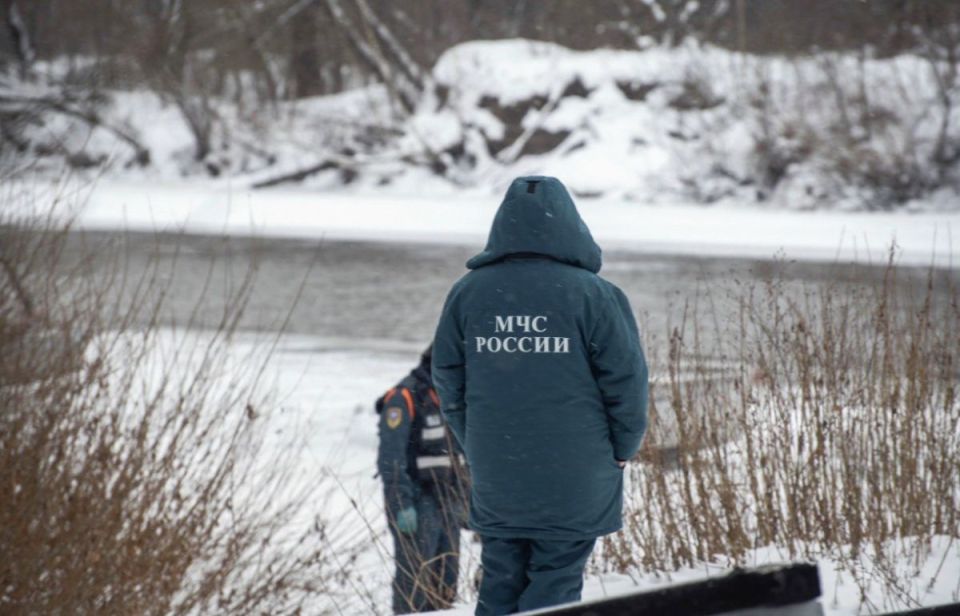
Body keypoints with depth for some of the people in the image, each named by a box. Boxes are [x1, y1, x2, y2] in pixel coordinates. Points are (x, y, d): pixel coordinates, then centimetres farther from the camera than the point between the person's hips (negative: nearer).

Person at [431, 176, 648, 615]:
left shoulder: (468, 293, 3)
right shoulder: (591, 295, -10)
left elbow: (448, 381, 8)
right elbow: (626, 378, -7)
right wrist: (622, 449, 7)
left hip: (493, 477, 4)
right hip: (574, 481, -4)